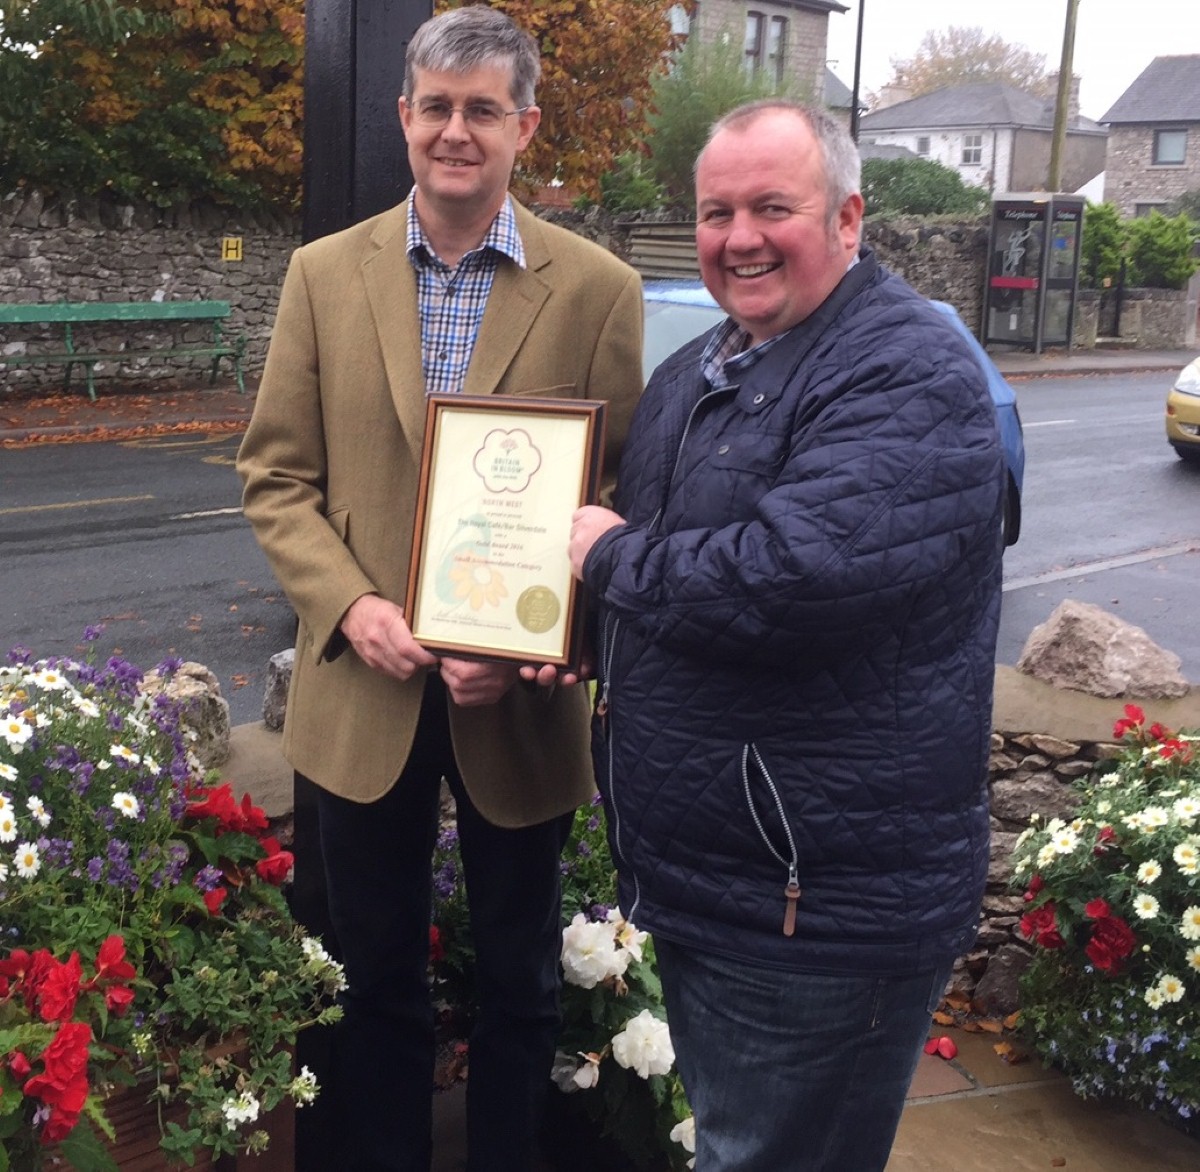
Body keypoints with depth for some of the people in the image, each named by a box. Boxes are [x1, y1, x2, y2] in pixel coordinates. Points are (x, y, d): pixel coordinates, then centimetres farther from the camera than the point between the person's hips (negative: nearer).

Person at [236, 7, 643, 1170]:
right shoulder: (325, 273, 1)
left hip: (519, 697, -1)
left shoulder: (597, 288, -5)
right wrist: (349, 604, -14)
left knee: (518, 981, 17)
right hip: (364, 691, 2)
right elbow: (275, 476, 2)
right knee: (377, 978, 18)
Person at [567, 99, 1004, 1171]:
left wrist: (613, 554, -17)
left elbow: (792, 576, -34)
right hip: (690, 877, 9)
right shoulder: (691, 377, 10)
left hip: (820, 910, -8)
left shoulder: (910, 376, -19)